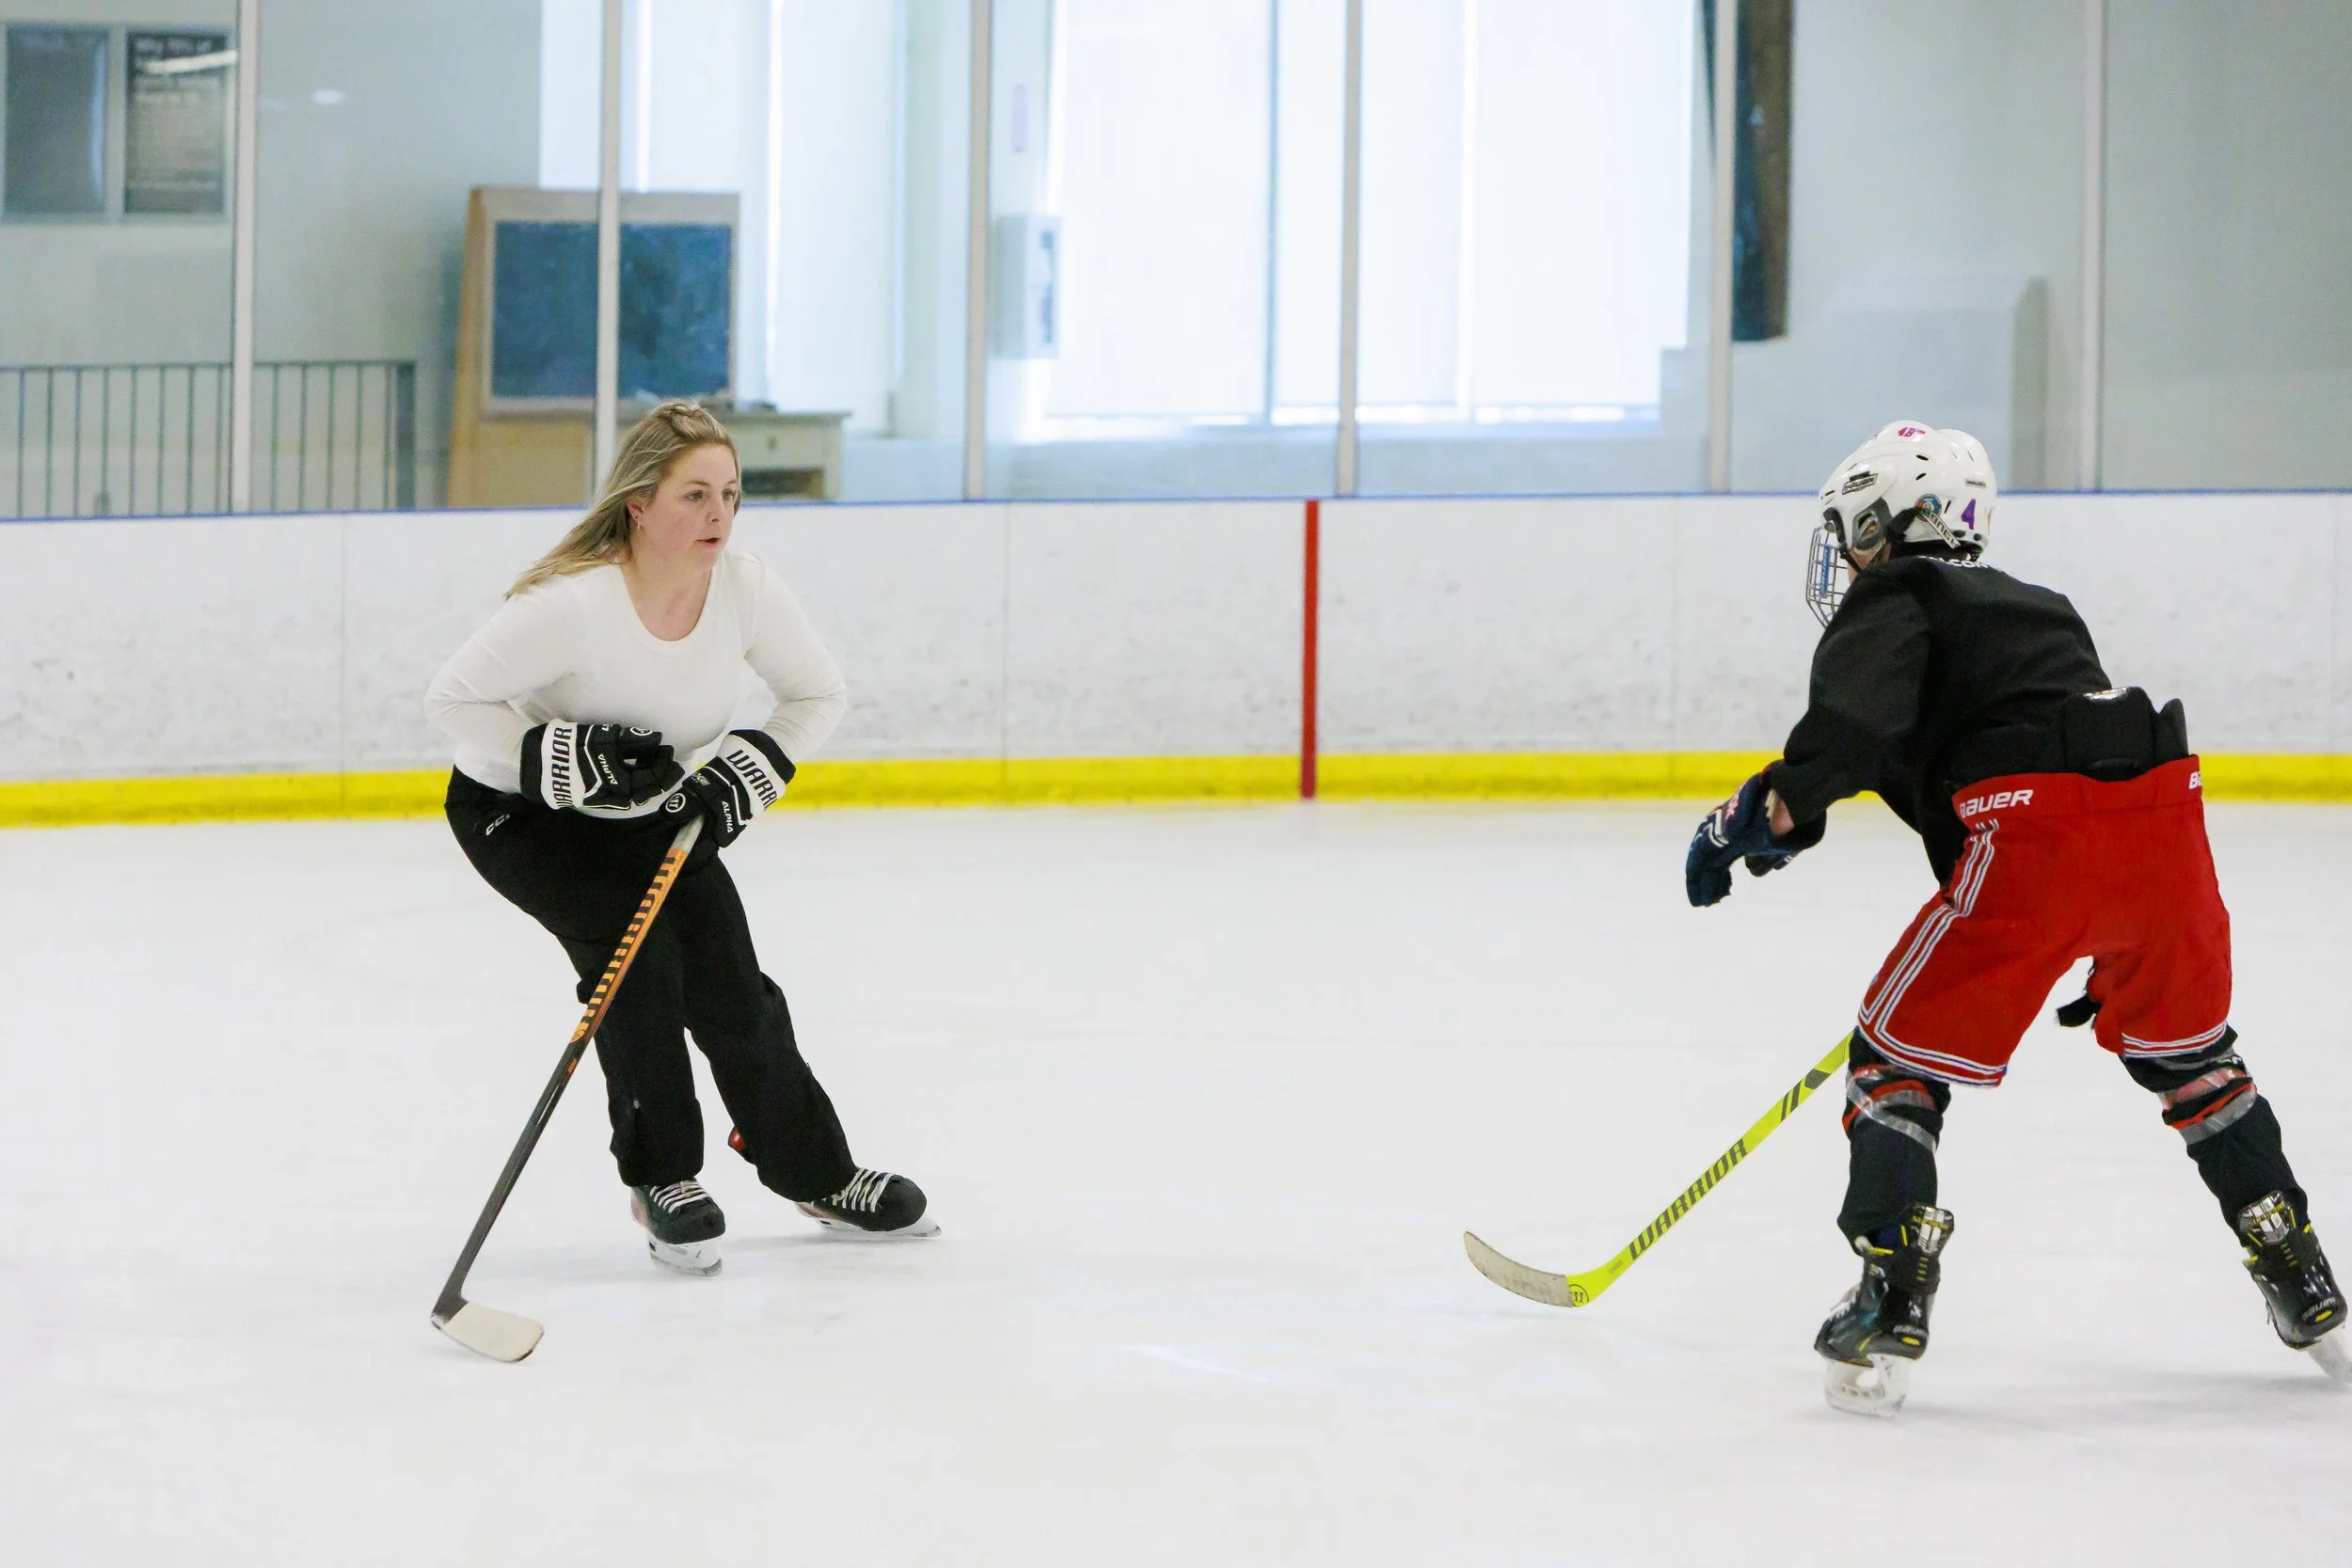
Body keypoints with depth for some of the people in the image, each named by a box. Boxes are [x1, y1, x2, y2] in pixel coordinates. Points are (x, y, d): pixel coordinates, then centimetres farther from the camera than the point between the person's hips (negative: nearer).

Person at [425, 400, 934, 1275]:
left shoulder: (745, 590, -19)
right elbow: (454, 698, -29)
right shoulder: (573, 604, -35)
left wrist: (750, 769, -18)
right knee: (635, 953, -21)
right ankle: (659, 1180, -4)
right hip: (515, 812, -5)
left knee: (731, 987, 2)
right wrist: (569, 759, -34)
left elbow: (818, 695, -3)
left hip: (655, 811, 5)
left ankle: (817, 1176, 21)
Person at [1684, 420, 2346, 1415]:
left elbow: (1857, 719, -12)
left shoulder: (1890, 600, 11)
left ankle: (1889, 1317, -4)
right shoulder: (2030, 606, 34)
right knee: (2188, 1053, 28)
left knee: (1900, 1056, 7)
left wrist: (1769, 810, -15)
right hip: (2163, 811, 7)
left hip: (2035, 834, -7)